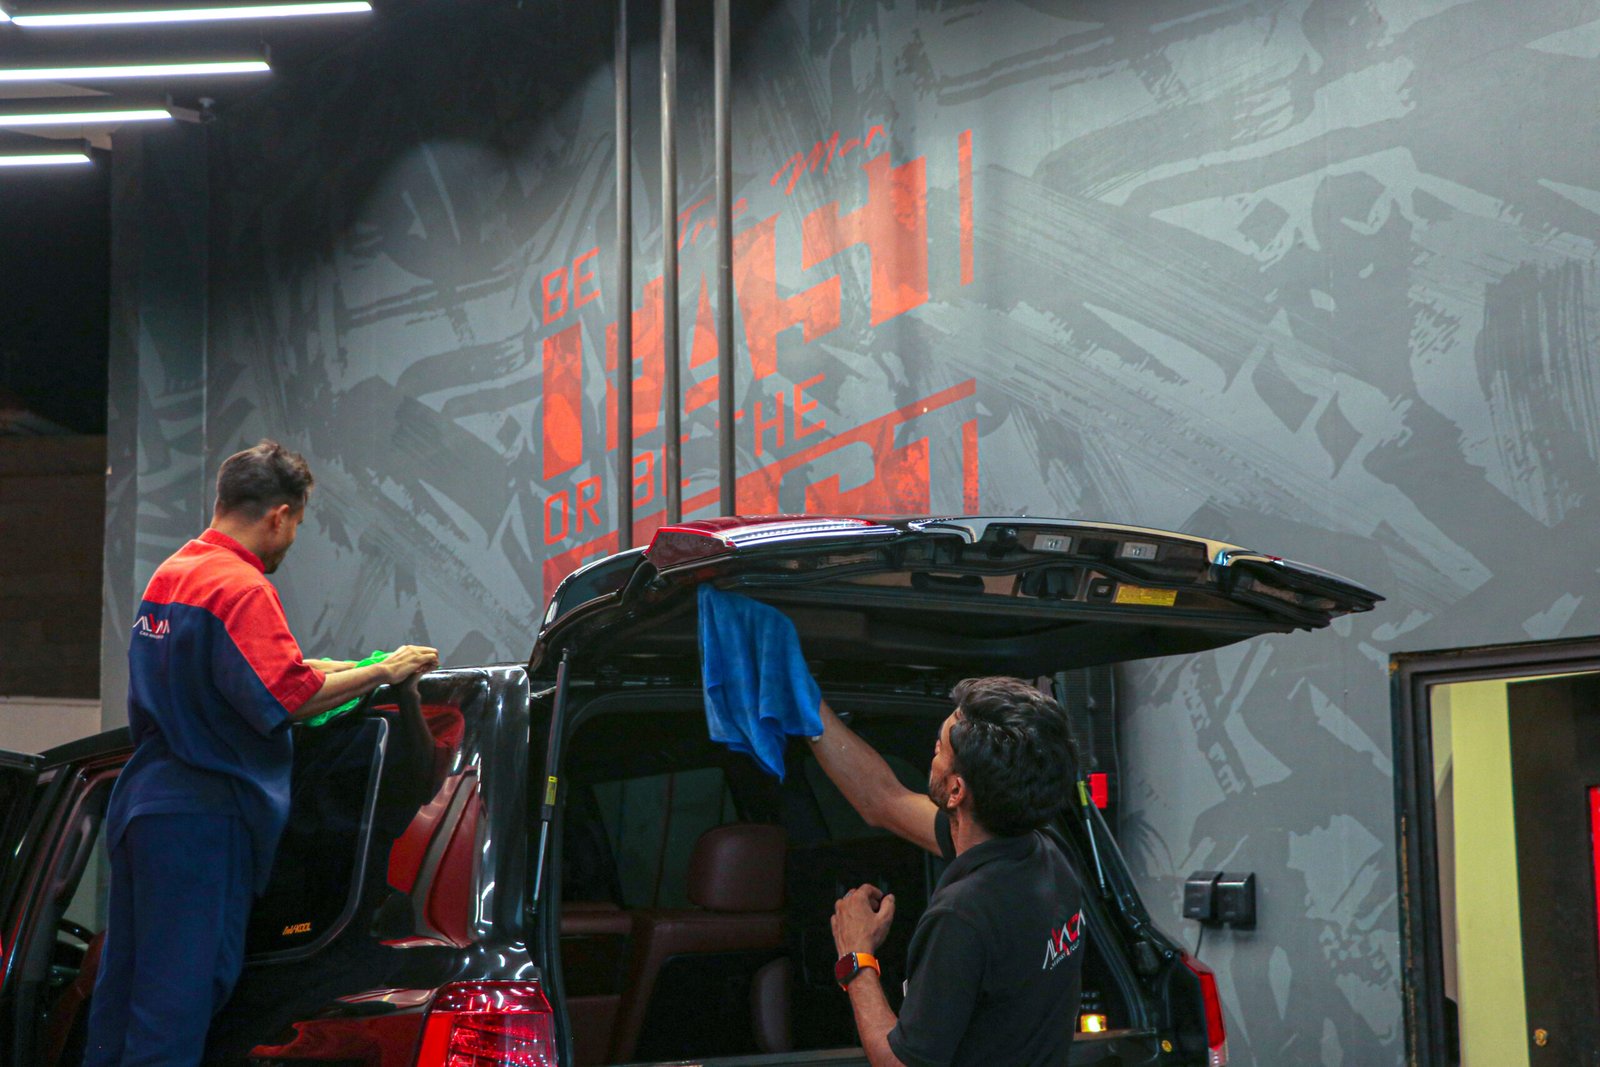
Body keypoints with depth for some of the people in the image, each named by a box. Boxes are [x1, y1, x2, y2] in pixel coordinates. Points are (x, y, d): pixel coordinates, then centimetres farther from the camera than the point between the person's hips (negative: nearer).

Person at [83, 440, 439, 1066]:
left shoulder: (169, 574, 15)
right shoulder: (242, 587, -15)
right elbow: (285, 700, -20)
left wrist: (310, 672, 25)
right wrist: (383, 672, -9)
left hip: (140, 802, 9)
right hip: (201, 814, -9)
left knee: (124, 987, 13)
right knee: (178, 997, -7)